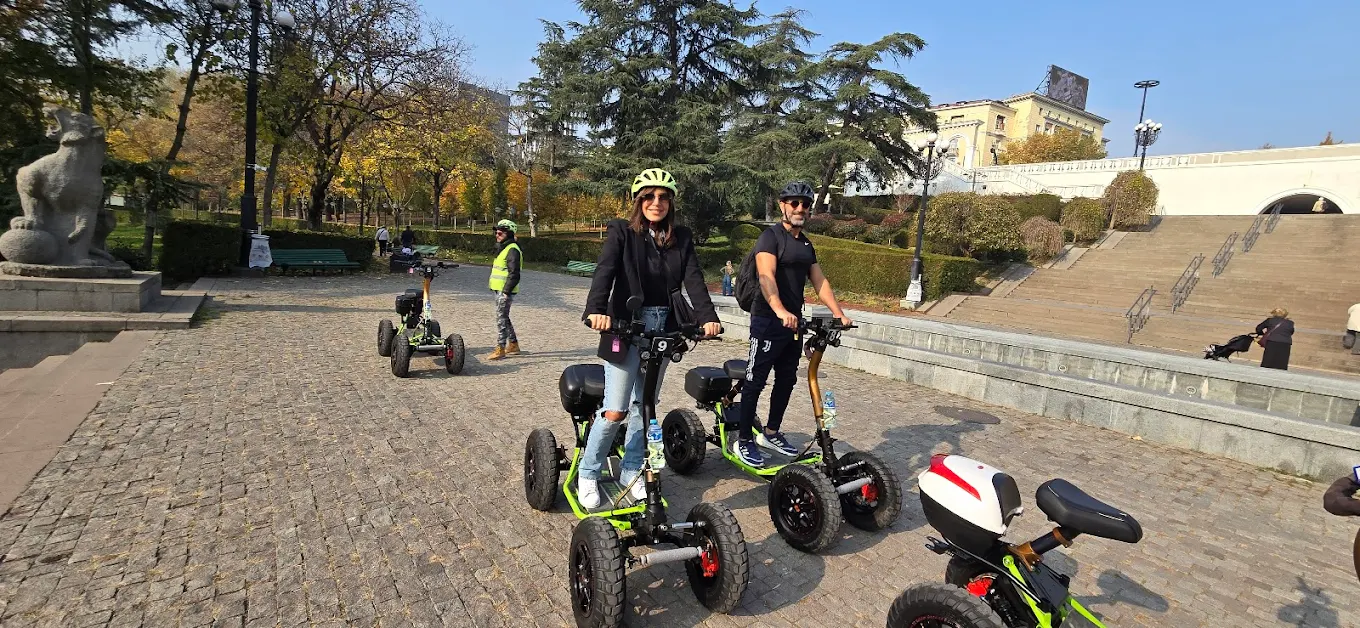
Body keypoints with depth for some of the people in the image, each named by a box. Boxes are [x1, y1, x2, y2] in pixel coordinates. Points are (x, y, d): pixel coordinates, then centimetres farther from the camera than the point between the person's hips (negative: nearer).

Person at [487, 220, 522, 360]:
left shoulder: (512, 250, -16)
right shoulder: (503, 248, 18)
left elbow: (514, 274, -22)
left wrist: (506, 291, -22)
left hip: (505, 291, -10)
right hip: (500, 290, 10)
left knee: (501, 319, -7)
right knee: (504, 318, 16)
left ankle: (500, 349, -3)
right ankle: (513, 344, 26)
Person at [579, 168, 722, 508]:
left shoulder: (681, 238, 6)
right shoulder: (621, 232, -5)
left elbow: (694, 279, -6)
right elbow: (605, 271, -20)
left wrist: (708, 316, -23)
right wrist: (596, 309, -39)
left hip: (663, 329, 4)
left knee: (643, 407, 14)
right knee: (615, 411, -4)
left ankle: (631, 472, 31)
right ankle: (587, 474, 19)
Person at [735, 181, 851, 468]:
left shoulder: (806, 244, 16)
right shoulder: (771, 237, -9)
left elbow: (820, 282, 14)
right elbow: (766, 278, -24)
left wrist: (839, 314, 2)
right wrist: (780, 311, -40)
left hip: (794, 321, 8)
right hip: (769, 320, -8)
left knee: (787, 380, 13)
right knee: (755, 381, -3)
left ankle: (771, 433, 28)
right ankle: (743, 441, 6)